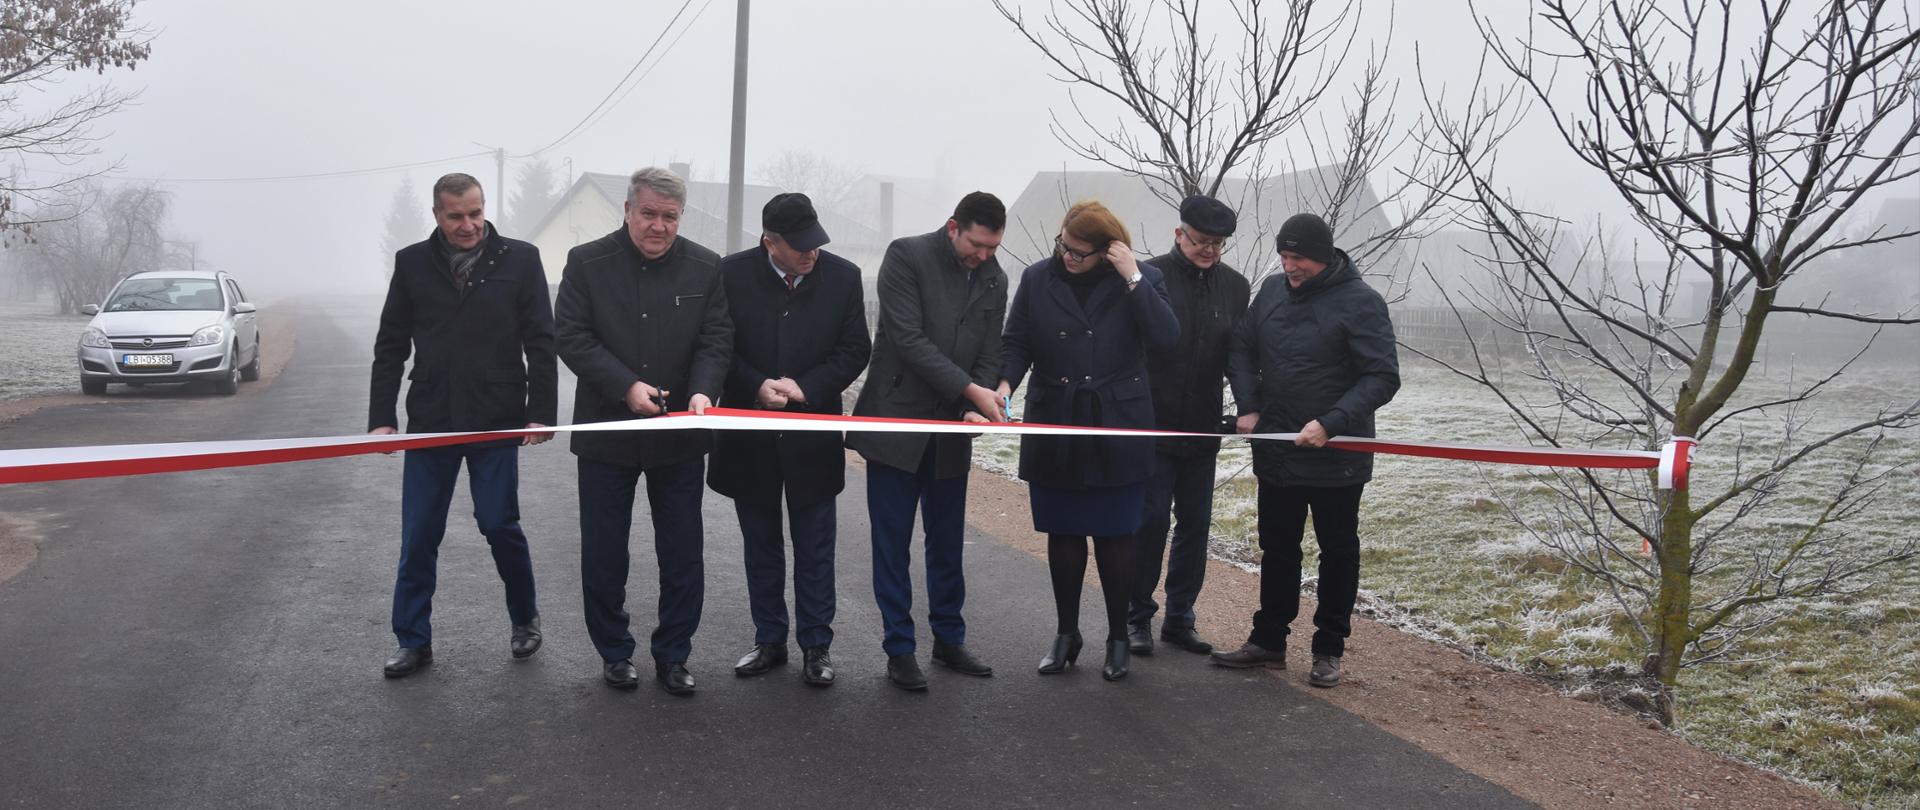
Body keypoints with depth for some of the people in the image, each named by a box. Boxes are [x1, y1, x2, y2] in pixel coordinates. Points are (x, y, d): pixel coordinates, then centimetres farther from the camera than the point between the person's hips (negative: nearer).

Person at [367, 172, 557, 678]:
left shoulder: (520, 260, -2)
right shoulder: (412, 263, 4)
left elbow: (541, 343, -1)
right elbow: (390, 347, 6)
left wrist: (541, 412, -8)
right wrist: (381, 419, 0)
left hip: (496, 423, -2)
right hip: (430, 422, 2)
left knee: (499, 524, 3)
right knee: (418, 537, 6)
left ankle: (524, 619, 26)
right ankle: (414, 641, 18)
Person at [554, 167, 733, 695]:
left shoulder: (705, 268, 0)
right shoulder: (586, 263, -4)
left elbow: (715, 340, -2)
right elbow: (572, 337, -8)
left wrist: (702, 391, -21)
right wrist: (626, 386, -20)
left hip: (680, 436, 1)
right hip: (606, 430, -1)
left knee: (682, 554, 7)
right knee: (603, 553, 8)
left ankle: (672, 656, 21)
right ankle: (615, 653, 24)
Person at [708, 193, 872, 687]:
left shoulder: (842, 276, -4)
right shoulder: (732, 274, -6)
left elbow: (855, 350, -2)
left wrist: (805, 387, -14)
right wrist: (757, 386, -17)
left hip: (812, 437, 0)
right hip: (750, 436, 1)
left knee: (815, 549, 6)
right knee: (760, 547, 13)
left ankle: (816, 646, 17)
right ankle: (769, 641, 26)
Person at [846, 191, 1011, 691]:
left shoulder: (994, 280, 6)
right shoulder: (907, 255, -10)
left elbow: (988, 357, 7)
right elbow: (908, 339, -18)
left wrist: (977, 410, -12)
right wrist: (971, 391, -21)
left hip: (950, 432, 5)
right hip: (897, 423, -4)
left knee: (947, 543, 12)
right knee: (892, 543, 2)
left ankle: (948, 639, 25)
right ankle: (899, 650, 11)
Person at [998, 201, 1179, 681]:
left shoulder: (1142, 279, -2)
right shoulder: (1037, 279, 3)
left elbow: (1166, 339, -15)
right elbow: (1016, 342, 4)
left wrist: (1132, 279, -19)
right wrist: (1006, 382, -15)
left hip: (1116, 433, -2)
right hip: (1054, 431, 2)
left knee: (1114, 535, 5)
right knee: (1063, 534, 11)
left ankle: (1118, 637, 21)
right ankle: (1066, 634, 25)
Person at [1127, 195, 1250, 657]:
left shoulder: (1235, 286, 6)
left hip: (1203, 430, 5)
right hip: (1153, 426, -5)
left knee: (1195, 525, 10)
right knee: (1151, 522, -2)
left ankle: (1180, 618, 22)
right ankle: (1139, 617, 13)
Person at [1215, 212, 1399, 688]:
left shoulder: (1360, 302, -14)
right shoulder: (1273, 291, 4)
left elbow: (1382, 377, -17)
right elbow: (1241, 349, 13)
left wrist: (1331, 424, -25)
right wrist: (1248, 407, -1)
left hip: (1337, 458, -5)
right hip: (1276, 453, 5)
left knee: (1338, 552, 9)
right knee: (1277, 549, 15)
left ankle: (1329, 649, 21)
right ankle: (1268, 641, 28)